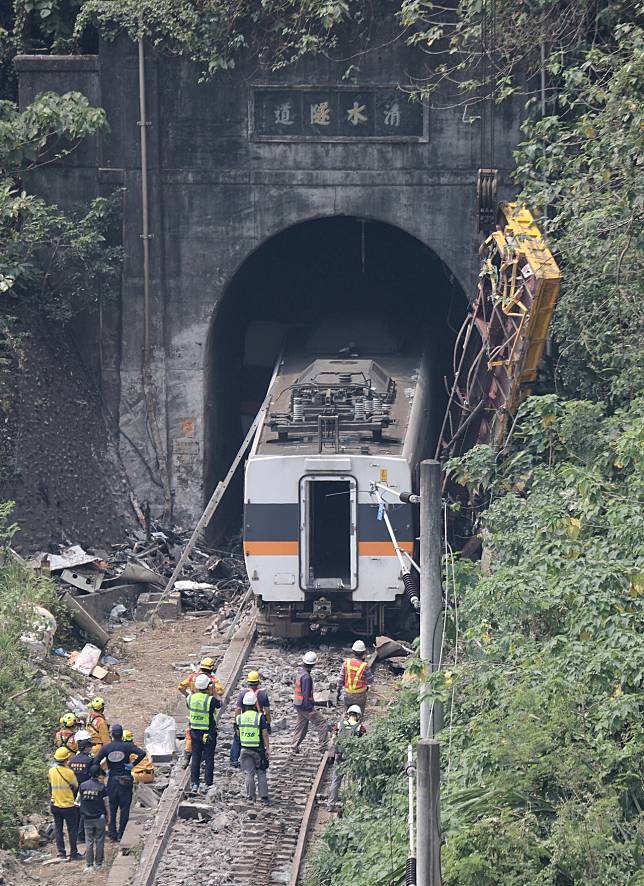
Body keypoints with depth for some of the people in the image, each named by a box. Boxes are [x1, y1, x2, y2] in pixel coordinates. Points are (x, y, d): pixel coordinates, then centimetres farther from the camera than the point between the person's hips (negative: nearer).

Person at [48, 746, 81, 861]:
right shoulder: (69, 772, -18)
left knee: (58, 830, 13)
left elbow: (50, 786, 6)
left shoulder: (51, 771, -6)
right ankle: (73, 854, 10)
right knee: (72, 830, 7)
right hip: (69, 805, -4)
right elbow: (75, 787, -6)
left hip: (55, 805, 4)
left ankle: (61, 853, 14)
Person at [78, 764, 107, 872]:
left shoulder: (83, 785, -2)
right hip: (99, 817, -2)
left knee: (89, 841, 7)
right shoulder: (101, 787, -10)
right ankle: (99, 864, 11)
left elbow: (79, 798, 7)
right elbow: (106, 803, -6)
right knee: (99, 841, 7)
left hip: (87, 818, 2)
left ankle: (89, 864, 3)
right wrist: (108, 816, 7)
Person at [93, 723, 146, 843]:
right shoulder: (127, 746, -7)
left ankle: (113, 834, 10)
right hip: (126, 781, -2)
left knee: (112, 808, 13)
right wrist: (133, 765, -10)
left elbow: (96, 762, -10)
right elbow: (142, 753, -21)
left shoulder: (106, 747, -3)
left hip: (112, 780, 2)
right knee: (125, 808, 6)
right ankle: (121, 835, 3)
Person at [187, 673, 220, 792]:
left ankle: (194, 783, 9)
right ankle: (208, 784, 8)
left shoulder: (190, 698, -7)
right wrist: (213, 693, 14)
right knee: (209, 759, 6)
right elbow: (219, 704, 1)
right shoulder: (211, 700, -19)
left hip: (195, 732, 3)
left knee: (195, 758, 10)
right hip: (209, 733, -3)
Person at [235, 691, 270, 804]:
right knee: (261, 773, 8)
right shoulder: (260, 717, -12)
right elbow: (265, 734, -10)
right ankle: (264, 797, 5)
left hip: (245, 748, 2)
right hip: (258, 749, -2)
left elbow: (238, 733, 10)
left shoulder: (239, 718, -3)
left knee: (248, 774, 8)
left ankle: (251, 797, 11)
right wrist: (267, 748, -4)